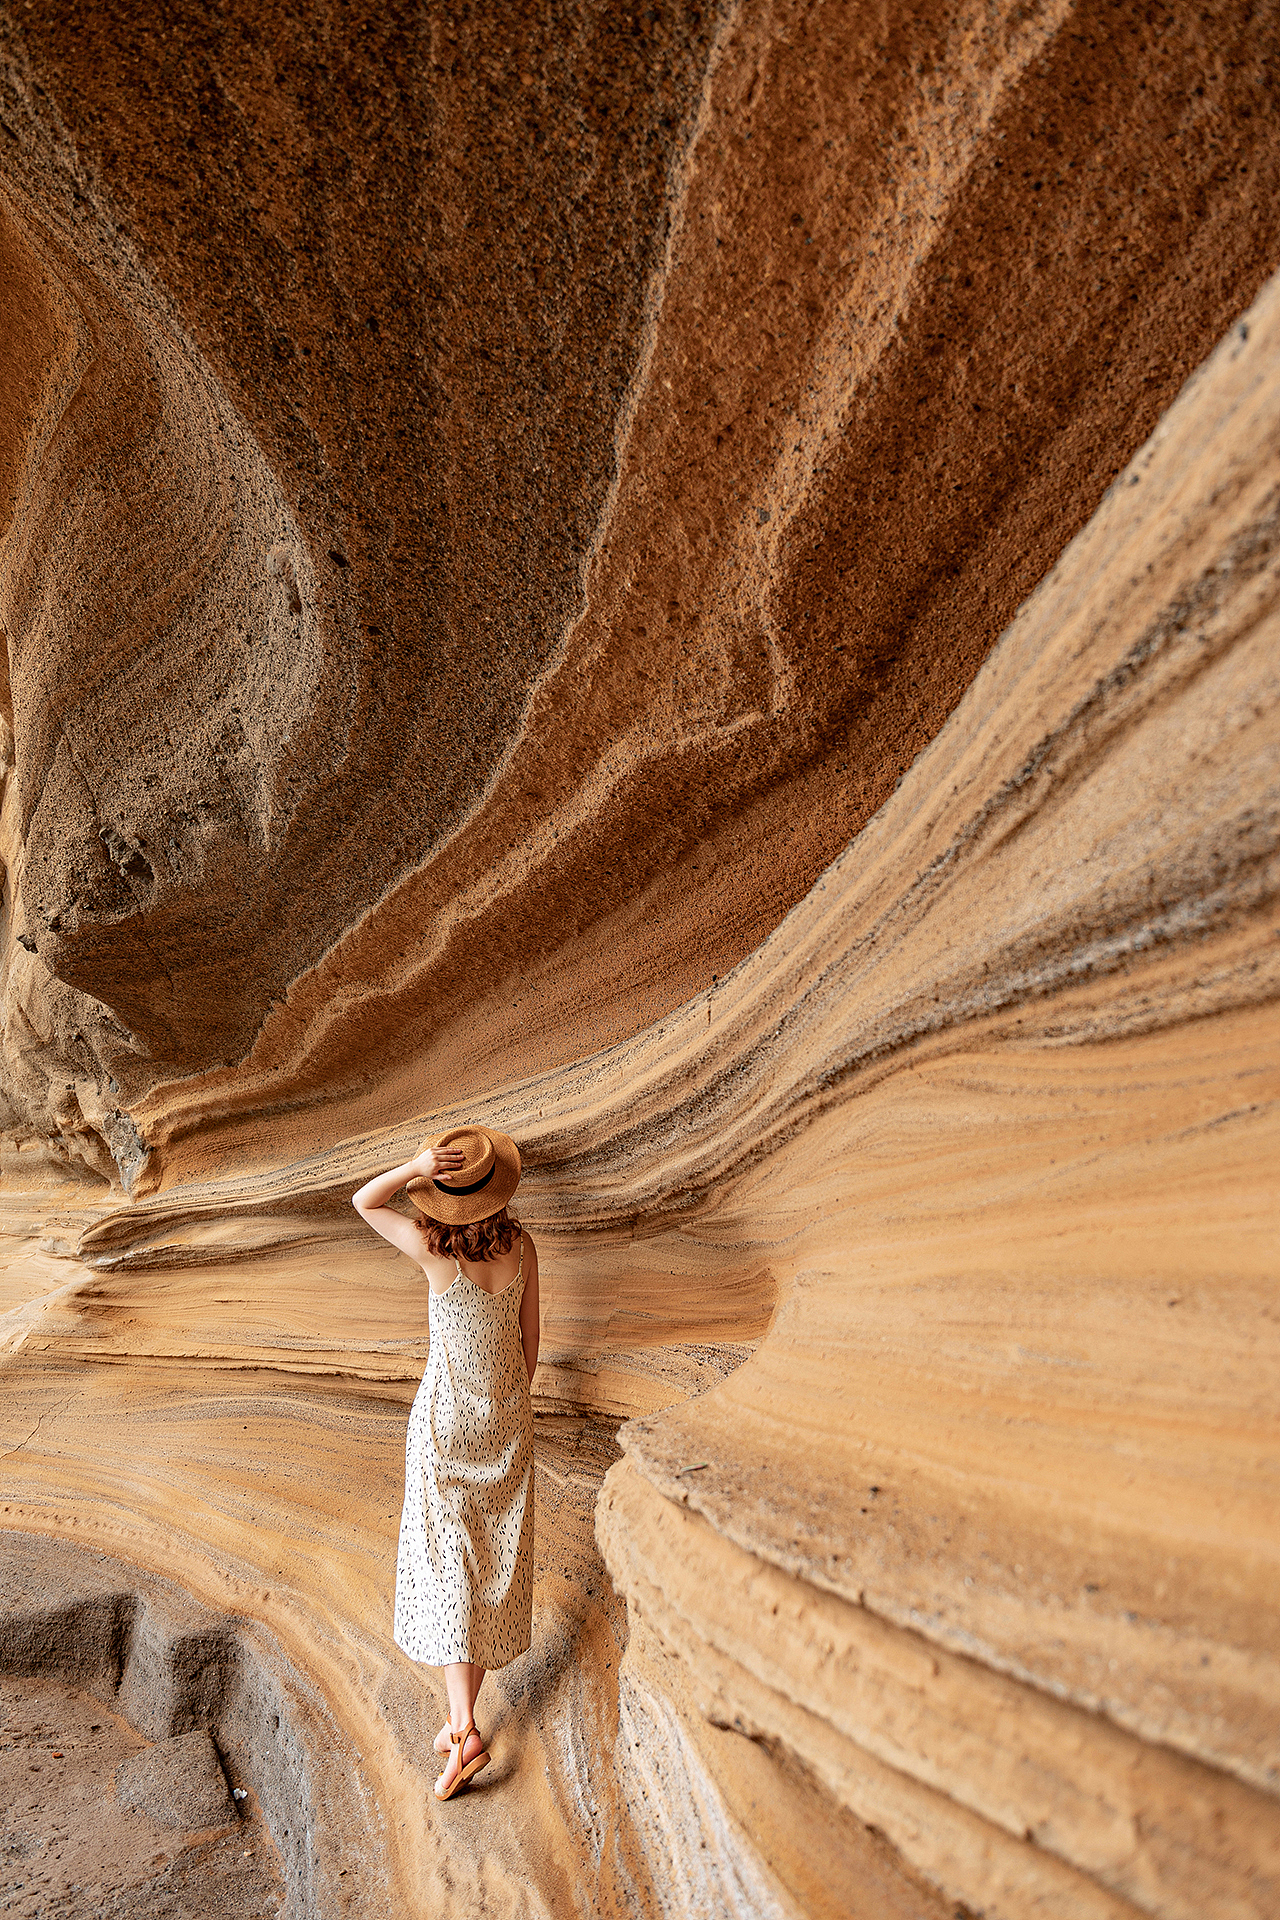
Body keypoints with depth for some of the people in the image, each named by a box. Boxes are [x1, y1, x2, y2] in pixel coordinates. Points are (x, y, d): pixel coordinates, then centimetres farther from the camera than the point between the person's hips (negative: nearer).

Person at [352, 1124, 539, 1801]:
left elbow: (361, 1201, -8)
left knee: (446, 1563, 6)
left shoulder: (436, 1251, -23)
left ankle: (466, 1731, 3)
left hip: (446, 1414, -4)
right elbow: (530, 1337, 0)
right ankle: (462, 1714, 29)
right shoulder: (522, 1246, -11)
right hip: (506, 1415, 4)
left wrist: (416, 1167, -25)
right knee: (494, 1555, 16)